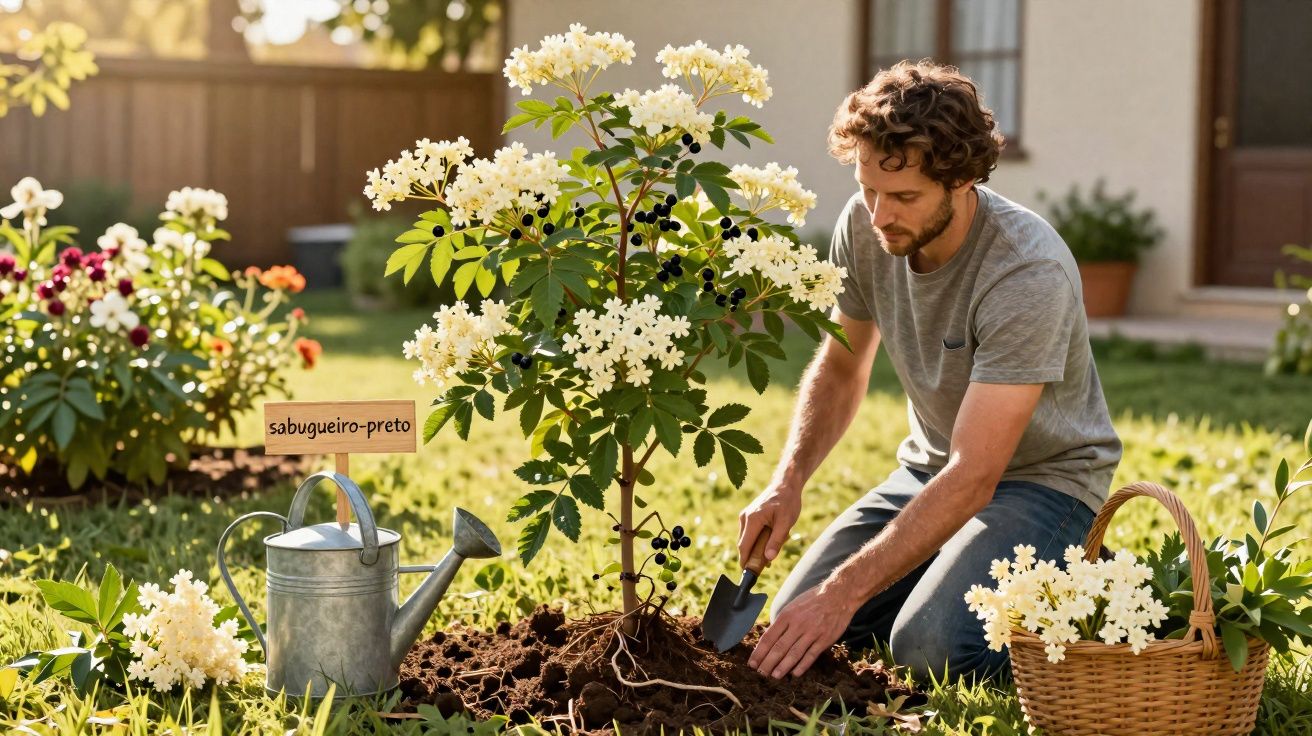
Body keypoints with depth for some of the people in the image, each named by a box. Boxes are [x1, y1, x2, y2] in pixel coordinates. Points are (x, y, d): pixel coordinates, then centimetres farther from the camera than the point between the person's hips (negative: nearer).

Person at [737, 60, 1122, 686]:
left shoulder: (1029, 274, -32)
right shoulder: (864, 225, -12)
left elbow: (974, 477, -33)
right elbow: (841, 368, 6)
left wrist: (845, 589, -36)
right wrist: (787, 481, -12)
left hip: (1041, 478, -6)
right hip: (931, 465, 6)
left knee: (930, 647, -27)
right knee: (795, 623, -6)